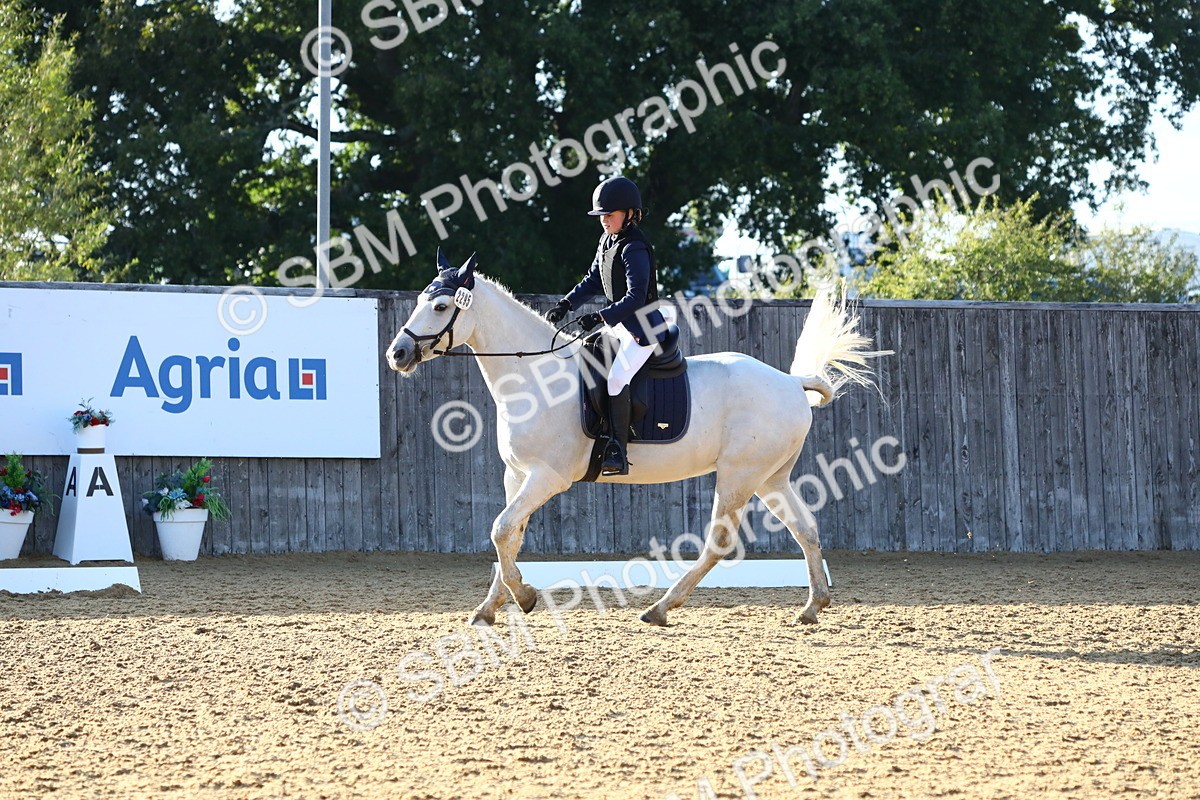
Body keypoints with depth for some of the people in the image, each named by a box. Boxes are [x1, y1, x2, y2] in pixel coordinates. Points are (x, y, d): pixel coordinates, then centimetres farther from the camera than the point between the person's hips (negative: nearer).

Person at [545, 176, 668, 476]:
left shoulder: (634, 249, -21)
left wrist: (601, 317, -36)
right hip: (620, 325, 11)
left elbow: (635, 298, -28)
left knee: (617, 378, -24)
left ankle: (617, 455, -27)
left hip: (643, 327, -11)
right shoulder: (607, 242, 9)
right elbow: (593, 281, 19)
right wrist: (566, 305, 6)